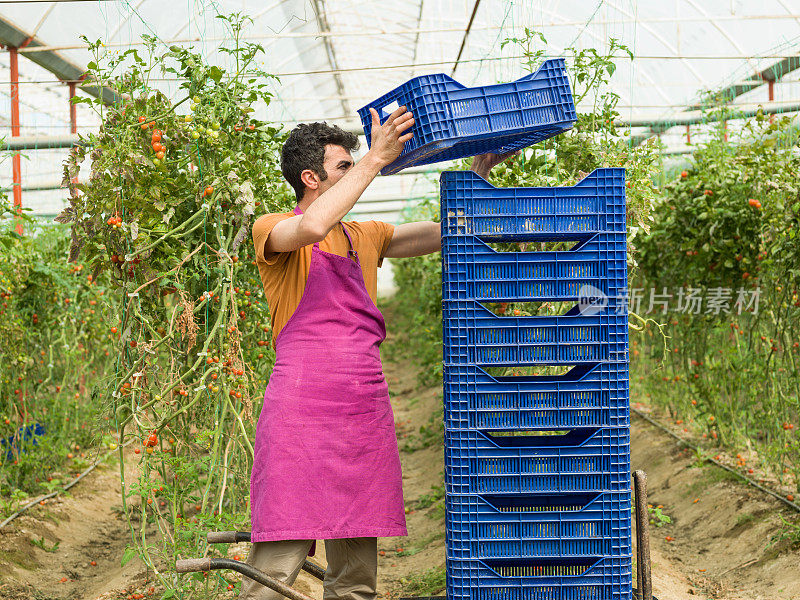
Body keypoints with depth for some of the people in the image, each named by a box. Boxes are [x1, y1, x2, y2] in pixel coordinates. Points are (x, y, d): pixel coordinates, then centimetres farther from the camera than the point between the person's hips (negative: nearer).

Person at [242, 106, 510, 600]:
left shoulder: (364, 238, 21)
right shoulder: (271, 231, 3)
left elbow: (445, 233, 24)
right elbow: (312, 226, -20)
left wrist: (479, 174, 13)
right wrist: (376, 158, -16)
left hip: (365, 410, 6)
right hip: (300, 407, -6)